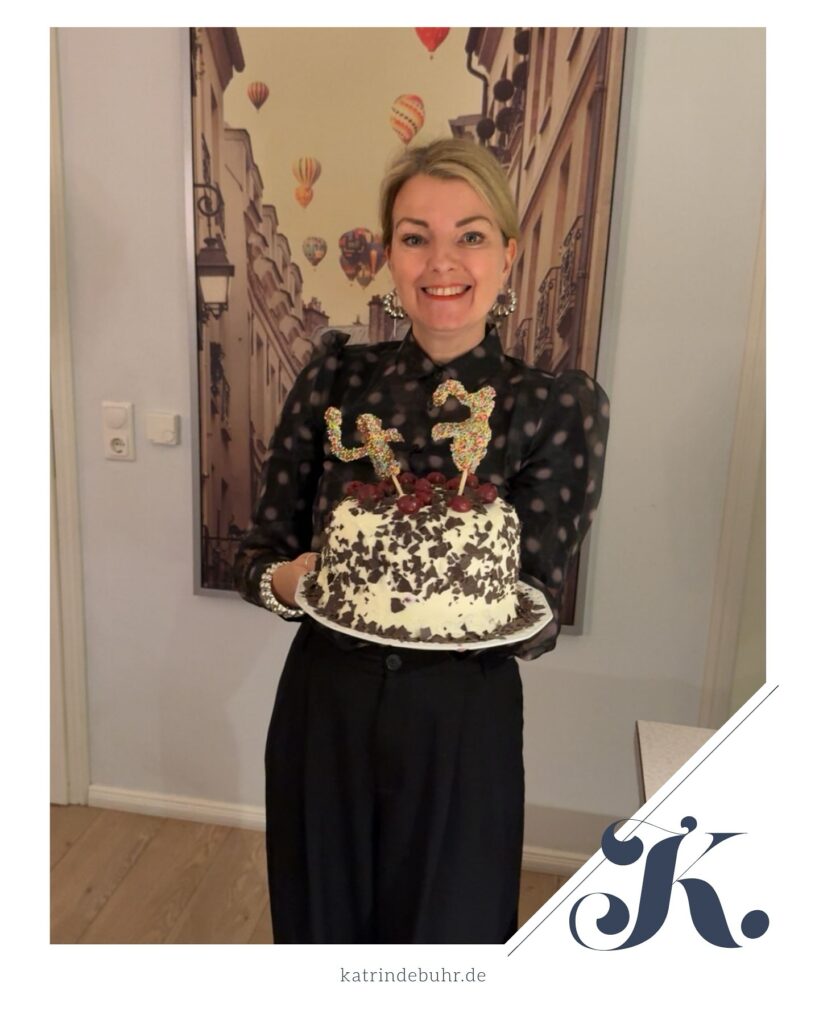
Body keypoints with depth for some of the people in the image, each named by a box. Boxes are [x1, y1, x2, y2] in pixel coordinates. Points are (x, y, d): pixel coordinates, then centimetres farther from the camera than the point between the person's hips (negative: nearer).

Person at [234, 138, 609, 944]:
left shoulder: (560, 406, -10)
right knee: (316, 925, 25)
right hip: (321, 713, 3)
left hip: (461, 730, -2)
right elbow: (258, 553, 0)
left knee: (447, 931, 21)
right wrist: (288, 580, -21)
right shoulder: (336, 375, -4)